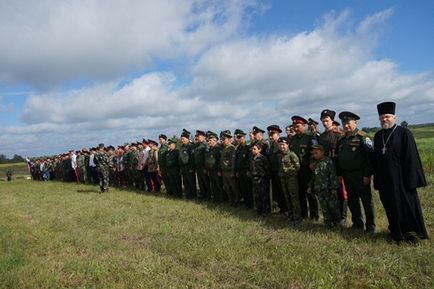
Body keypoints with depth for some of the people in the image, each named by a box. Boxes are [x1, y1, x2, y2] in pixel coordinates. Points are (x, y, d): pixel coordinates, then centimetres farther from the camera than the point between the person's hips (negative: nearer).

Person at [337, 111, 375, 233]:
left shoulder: (362, 137, -8)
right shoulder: (342, 140, 12)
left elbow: (370, 157, -13)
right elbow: (339, 158, 17)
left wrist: (367, 175, -17)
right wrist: (339, 174, 12)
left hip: (360, 175, -6)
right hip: (347, 175, 6)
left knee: (366, 200, 3)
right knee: (352, 201, 13)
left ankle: (370, 226, 15)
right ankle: (357, 223, 27)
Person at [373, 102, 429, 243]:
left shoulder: (404, 133, -7)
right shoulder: (378, 135, 9)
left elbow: (411, 158, -10)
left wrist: (411, 179, -14)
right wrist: (377, 180, 9)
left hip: (400, 178, -5)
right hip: (384, 180, 5)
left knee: (406, 204, 4)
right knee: (390, 206, 13)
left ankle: (412, 232, 21)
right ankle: (397, 232, 29)